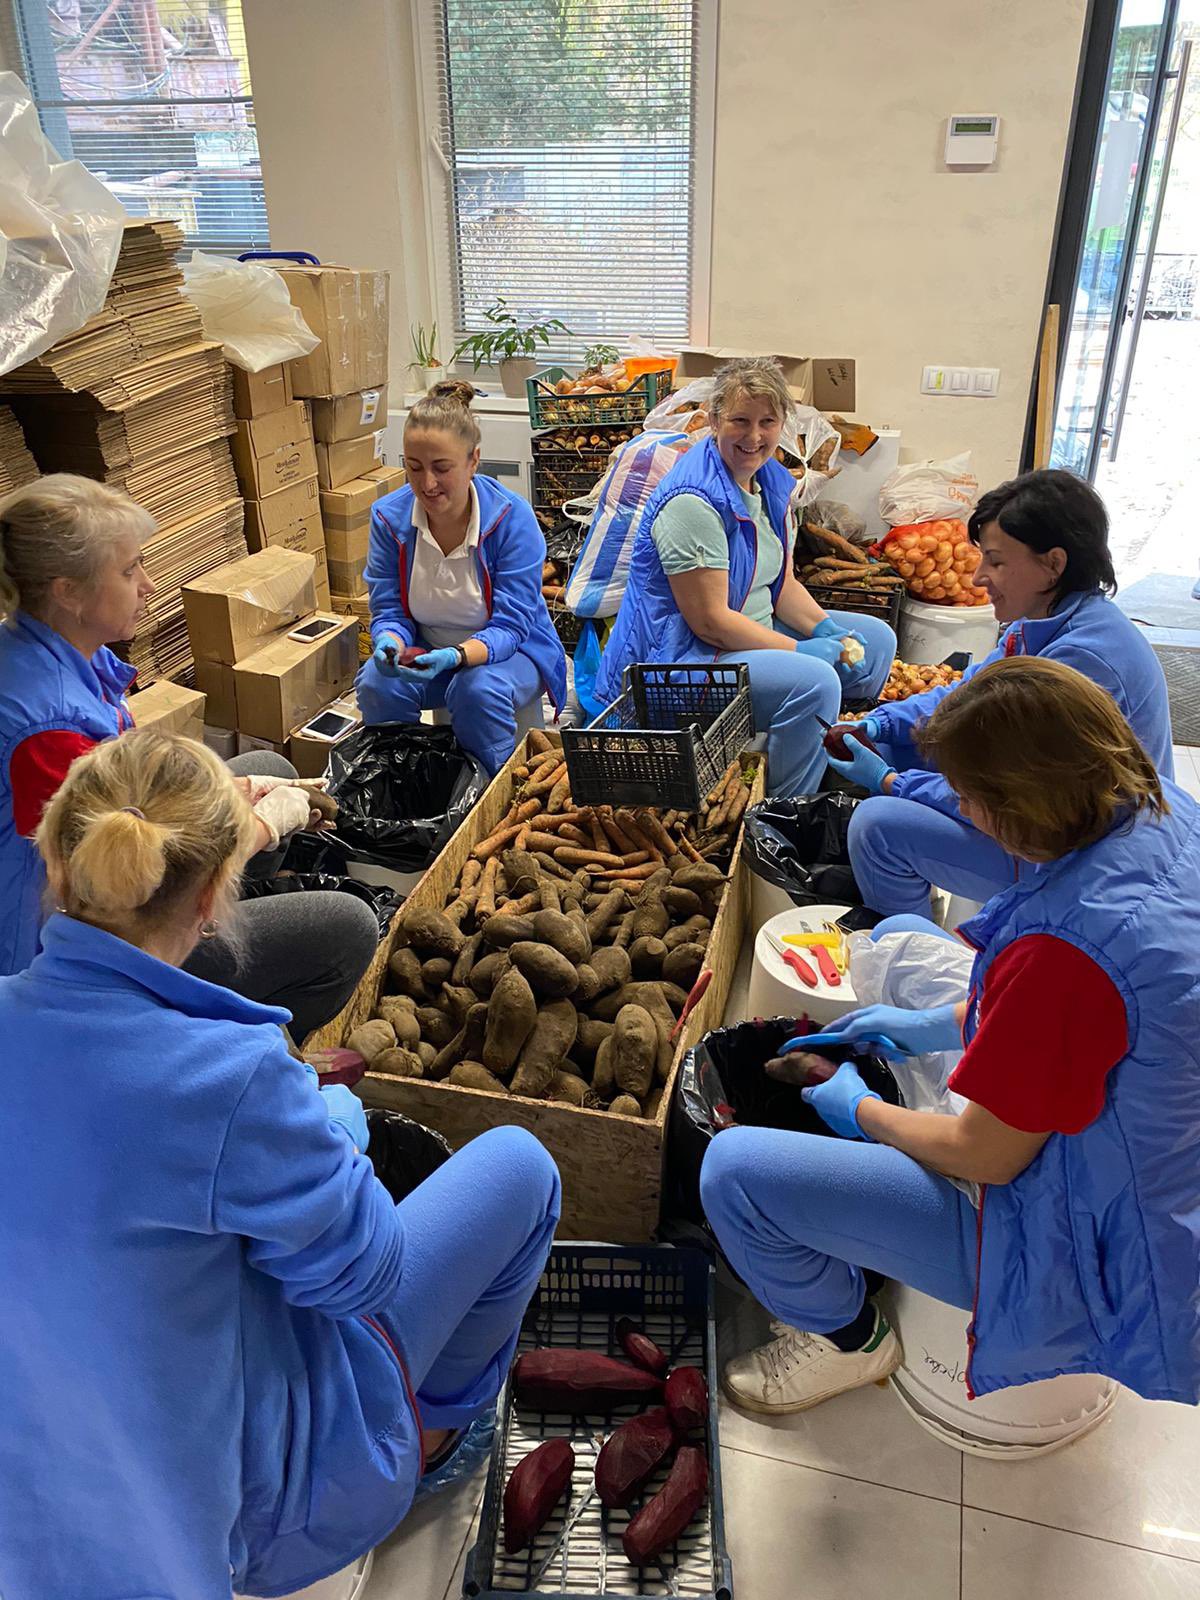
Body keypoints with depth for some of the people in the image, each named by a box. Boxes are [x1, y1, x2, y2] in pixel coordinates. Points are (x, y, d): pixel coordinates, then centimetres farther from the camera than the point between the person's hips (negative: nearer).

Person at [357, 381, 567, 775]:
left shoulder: (512, 517, -21)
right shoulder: (389, 516, -10)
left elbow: (510, 627, -22)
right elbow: (389, 612, -5)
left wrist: (456, 655, -42)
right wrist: (390, 644, -31)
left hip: (508, 651, -3)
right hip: (424, 650, 3)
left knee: (478, 690, -35)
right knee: (376, 683, -26)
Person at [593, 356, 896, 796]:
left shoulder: (772, 481, 7)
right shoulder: (693, 501, -22)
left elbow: (781, 582, 12)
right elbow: (709, 620, -24)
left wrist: (826, 629, -6)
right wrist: (803, 649, -21)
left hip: (753, 633, 10)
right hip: (680, 657, -10)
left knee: (876, 640, 14)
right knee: (813, 682, -31)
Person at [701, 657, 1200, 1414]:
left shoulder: (1062, 947, -39)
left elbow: (985, 1158, -23)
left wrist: (860, 1110, -4)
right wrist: (941, 1024, 8)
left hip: (1068, 1246, -9)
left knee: (734, 1171, -12)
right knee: (898, 935, 19)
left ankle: (849, 1338, 19)